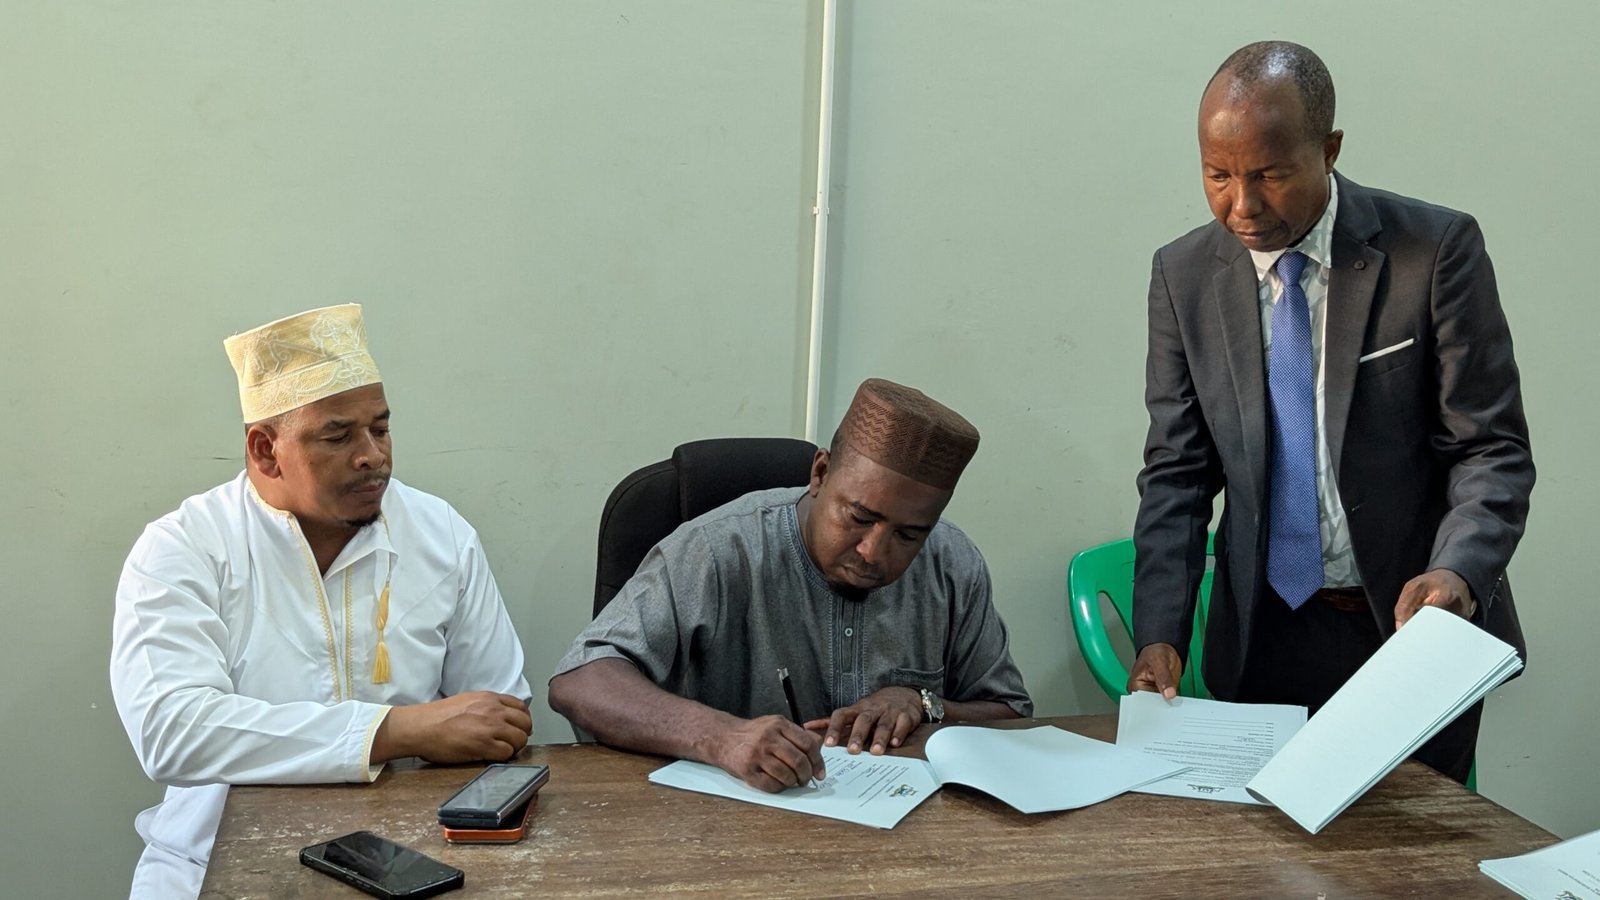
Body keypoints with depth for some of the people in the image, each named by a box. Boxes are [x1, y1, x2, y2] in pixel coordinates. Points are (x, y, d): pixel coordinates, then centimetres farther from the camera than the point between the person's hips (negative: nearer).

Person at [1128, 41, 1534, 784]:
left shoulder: (1437, 249, -11)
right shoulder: (1184, 275, -2)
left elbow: (1493, 449, -9)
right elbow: (1177, 472, 0)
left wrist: (1458, 570, -29)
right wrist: (1159, 635, -12)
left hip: (1416, 620, -2)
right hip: (1266, 638, 2)